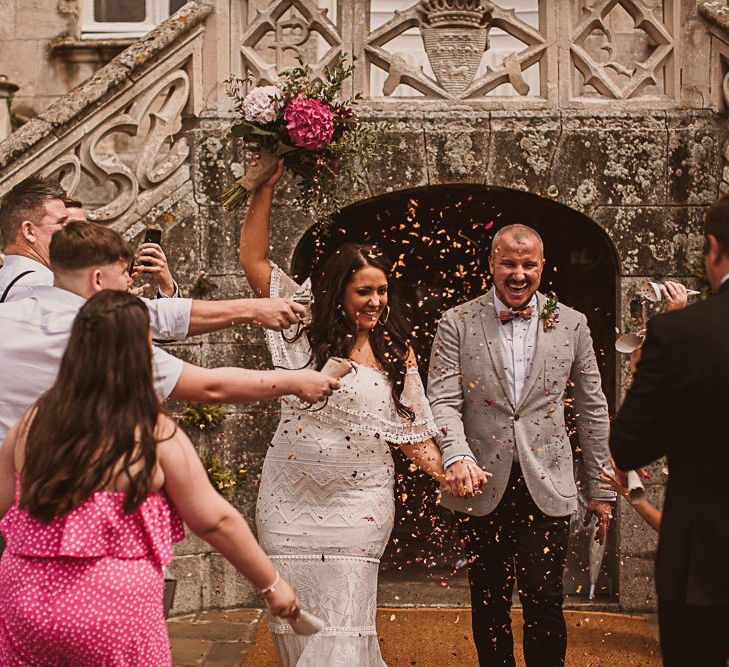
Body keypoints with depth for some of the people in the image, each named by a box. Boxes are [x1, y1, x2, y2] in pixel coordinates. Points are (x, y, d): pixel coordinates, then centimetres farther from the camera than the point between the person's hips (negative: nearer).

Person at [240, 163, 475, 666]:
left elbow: (411, 430, 4)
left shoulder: (395, 353, 3)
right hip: (290, 497, 1)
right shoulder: (307, 328, 2)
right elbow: (254, 258, 0)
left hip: (358, 500, -1)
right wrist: (266, 187, -5)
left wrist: (449, 472, -12)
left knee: (340, 627, -5)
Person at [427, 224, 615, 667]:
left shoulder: (570, 324, 6)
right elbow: (443, 400, -5)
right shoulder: (457, 324, 2)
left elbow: (592, 409, 10)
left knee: (544, 604, -4)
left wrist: (602, 488, 9)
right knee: (489, 606, 9)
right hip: (483, 486, 0)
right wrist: (457, 456, -24)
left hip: (547, 487, 0)